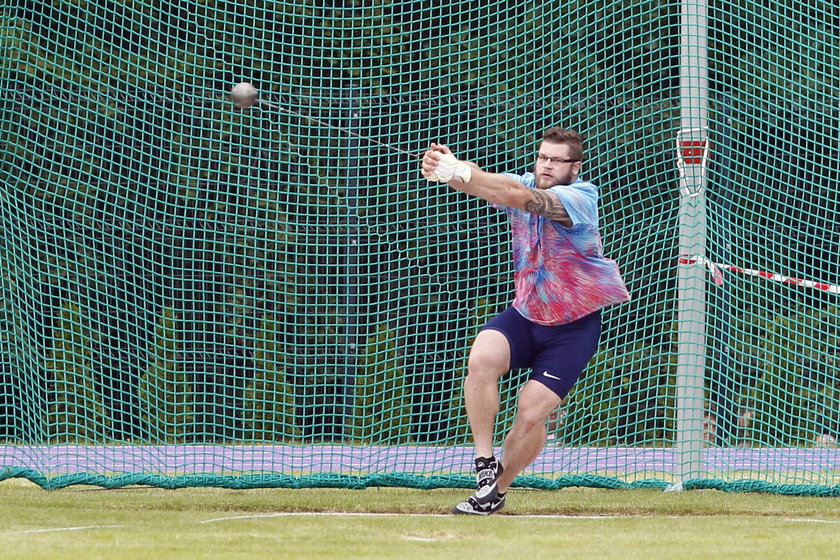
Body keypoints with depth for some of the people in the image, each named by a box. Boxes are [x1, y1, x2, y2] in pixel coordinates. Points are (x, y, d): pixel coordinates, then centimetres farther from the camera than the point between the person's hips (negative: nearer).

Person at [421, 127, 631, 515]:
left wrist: (461, 173, -52)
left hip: (574, 327, -4)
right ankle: (484, 464, -17)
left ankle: (497, 490, 9)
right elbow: (495, 186, -26)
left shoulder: (581, 197, -20)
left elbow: (522, 197, -38)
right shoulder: (523, 184, -5)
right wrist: (447, 169, -51)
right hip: (525, 314, 4)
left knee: (532, 411, -13)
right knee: (482, 358, -26)